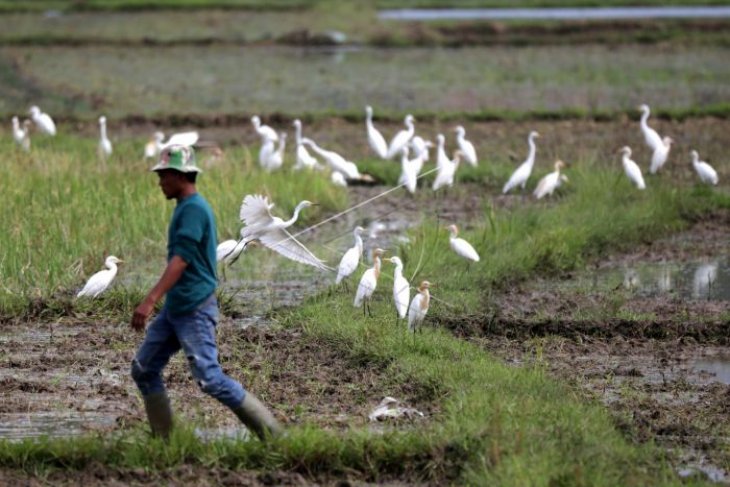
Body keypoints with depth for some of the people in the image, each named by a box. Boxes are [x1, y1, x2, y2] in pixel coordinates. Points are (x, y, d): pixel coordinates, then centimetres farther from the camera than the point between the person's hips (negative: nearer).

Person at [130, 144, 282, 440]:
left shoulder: (193, 209, -16)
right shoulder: (186, 207, 14)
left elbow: (181, 260, -25)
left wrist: (150, 301, -32)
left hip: (194, 310, -10)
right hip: (175, 309, 10)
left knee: (210, 379, -11)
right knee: (143, 370, 8)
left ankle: (271, 434, -3)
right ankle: (163, 440, 12)